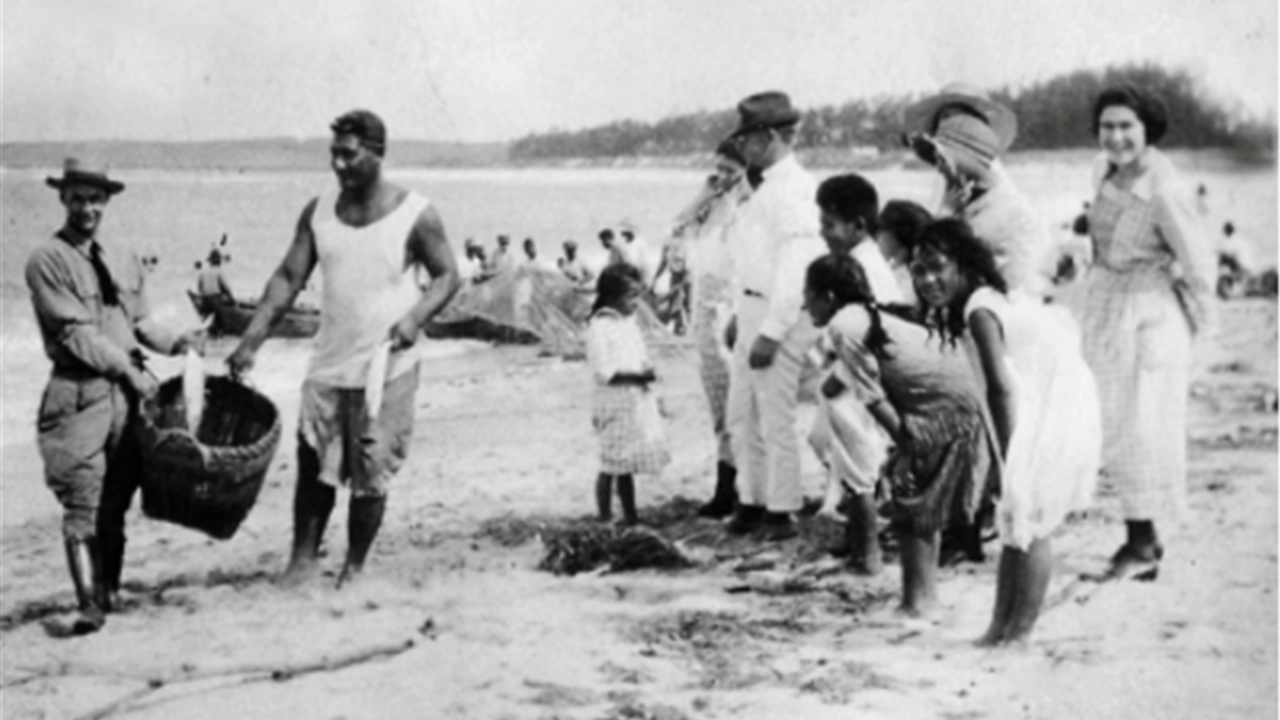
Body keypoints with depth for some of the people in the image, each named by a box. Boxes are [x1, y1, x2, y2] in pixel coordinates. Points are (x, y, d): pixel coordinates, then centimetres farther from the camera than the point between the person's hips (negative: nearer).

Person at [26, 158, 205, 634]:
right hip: (79, 392, -5)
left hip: (129, 389, 5)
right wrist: (129, 370, -15)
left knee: (116, 503, 9)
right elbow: (75, 333, -11)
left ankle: (111, 593, 18)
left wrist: (173, 343, -2)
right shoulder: (46, 261, -4)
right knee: (82, 503, -8)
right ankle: (88, 603, -10)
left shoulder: (124, 260, 15)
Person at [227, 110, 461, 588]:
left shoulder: (415, 215, -9)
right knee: (313, 467, 6)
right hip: (329, 365, 4)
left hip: (388, 369, -3)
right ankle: (303, 557, 21)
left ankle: (354, 569, 19)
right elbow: (288, 278, 3)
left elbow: (446, 276, -3)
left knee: (371, 477, 3)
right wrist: (251, 342, -5)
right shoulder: (318, 212, 2)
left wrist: (415, 317, -21)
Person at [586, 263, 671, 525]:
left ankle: (631, 518, 19)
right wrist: (636, 376, -23)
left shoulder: (629, 322, 12)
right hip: (615, 402, -8)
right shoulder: (600, 326, -13)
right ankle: (605, 518, 7)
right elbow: (603, 372, -18)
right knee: (612, 464, -2)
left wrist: (646, 373, -3)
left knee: (628, 464, 13)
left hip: (638, 400, 8)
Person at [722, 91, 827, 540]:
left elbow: (794, 267, -21)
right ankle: (752, 502, 24)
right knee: (741, 414, 14)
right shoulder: (768, 186, 15)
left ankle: (781, 514, 6)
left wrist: (771, 331, -23)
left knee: (776, 419, -3)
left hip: (781, 317, -10)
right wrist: (741, 316, 20)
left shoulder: (794, 189, -16)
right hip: (754, 306, 10)